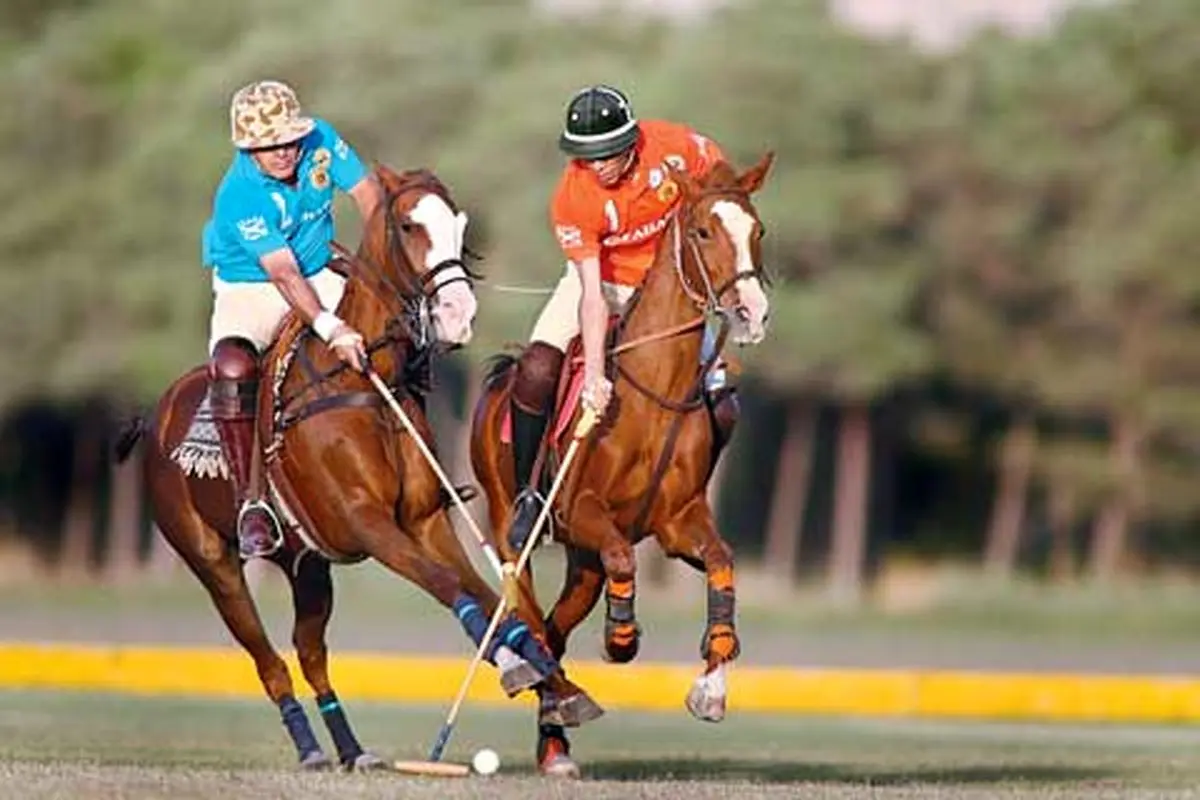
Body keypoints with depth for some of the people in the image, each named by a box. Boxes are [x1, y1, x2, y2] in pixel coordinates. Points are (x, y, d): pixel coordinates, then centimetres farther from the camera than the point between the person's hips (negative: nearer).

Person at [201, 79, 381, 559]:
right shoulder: (240, 197, -29)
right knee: (233, 367, -33)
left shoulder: (320, 140, -15)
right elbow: (284, 274, -35)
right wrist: (330, 329, -46)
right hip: (249, 291, -5)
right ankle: (249, 501, -28)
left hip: (319, 280, 5)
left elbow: (367, 193, -4)